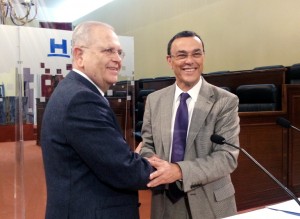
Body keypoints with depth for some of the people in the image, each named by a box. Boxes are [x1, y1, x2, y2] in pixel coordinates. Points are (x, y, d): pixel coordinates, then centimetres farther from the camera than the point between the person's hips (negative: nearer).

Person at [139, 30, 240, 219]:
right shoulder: (154, 100, 1)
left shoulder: (226, 101, -10)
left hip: (211, 204, -2)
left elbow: (228, 156, -16)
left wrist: (179, 170, -28)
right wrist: (152, 163, -17)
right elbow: (147, 145, 5)